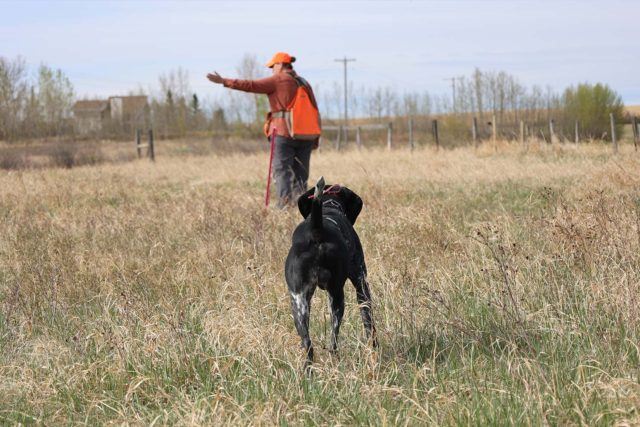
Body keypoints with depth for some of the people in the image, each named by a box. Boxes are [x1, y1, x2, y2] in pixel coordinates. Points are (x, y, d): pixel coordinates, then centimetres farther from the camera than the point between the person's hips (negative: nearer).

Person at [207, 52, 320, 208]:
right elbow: (315, 111, 16)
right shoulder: (304, 83, 17)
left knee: (282, 172, -7)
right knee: (300, 175, 9)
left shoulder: (277, 80, -3)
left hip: (284, 133, -6)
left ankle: (284, 208, -19)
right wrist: (315, 138, 19)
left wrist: (224, 81, -6)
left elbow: (251, 85, -9)